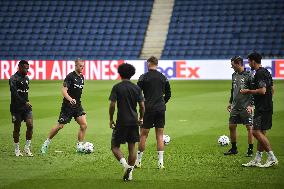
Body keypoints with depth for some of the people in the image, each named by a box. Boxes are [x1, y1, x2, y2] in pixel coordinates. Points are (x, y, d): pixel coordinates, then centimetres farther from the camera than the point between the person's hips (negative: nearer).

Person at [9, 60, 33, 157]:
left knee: (30, 125, -9)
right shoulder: (13, 79, -11)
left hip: (26, 107, 6)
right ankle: (17, 149, 14)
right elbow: (15, 94, -21)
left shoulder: (26, 78, 13)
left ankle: (27, 147, 2)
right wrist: (25, 102, -27)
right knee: (17, 128, 2)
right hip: (16, 108, -6)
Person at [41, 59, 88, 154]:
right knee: (60, 125, -1)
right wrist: (70, 99, -37)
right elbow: (64, 90, -22)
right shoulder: (70, 76, -13)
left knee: (84, 125, -7)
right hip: (67, 106, -6)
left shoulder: (81, 77, 10)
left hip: (77, 105, 6)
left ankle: (79, 146, 2)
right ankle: (46, 143, 16)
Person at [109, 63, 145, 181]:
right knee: (132, 147, 10)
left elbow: (112, 105, -11)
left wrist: (111, 119, 1)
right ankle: (129, 173, 9)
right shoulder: (136, 88, 3)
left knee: (115, 146, 5)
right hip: (134, 121, 4)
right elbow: (142, 106, 2)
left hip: (121, 122, -4)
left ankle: (125, 165, -17)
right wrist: (141, 118, 18)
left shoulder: (117, 87, -6)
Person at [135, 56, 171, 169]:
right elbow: (168, 94, 12)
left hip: (148, 109, -3)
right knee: (160, 135, 7)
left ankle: (138, 162, 7)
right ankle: (160, 163, 2)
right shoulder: (163, 78, 7)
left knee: (143, 134, 3)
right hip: (161, 109, 3)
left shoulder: (144, 77, -6)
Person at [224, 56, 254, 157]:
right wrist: (230, 102, 19)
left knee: (249, 128, -4)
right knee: (231, 126, 7)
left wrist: (251, 105, -17)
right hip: (235, 107, 7)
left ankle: (250, 150, 2)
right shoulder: (234, 75, 11)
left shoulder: (249, 75, -10)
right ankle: (234, 148, 18)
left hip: (246, 107, -7)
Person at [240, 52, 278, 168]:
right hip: (267, 107, 10)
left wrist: (248, 91, -12)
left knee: (256, 132, -11)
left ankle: (272, 158, -12)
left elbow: (262, 90, -24)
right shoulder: (266, 72, 16)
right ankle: (257, 160, 14)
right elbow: (272, 90, 22)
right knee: (261, 133, 11)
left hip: (262, 109, -10)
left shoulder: (259, 73, -15)